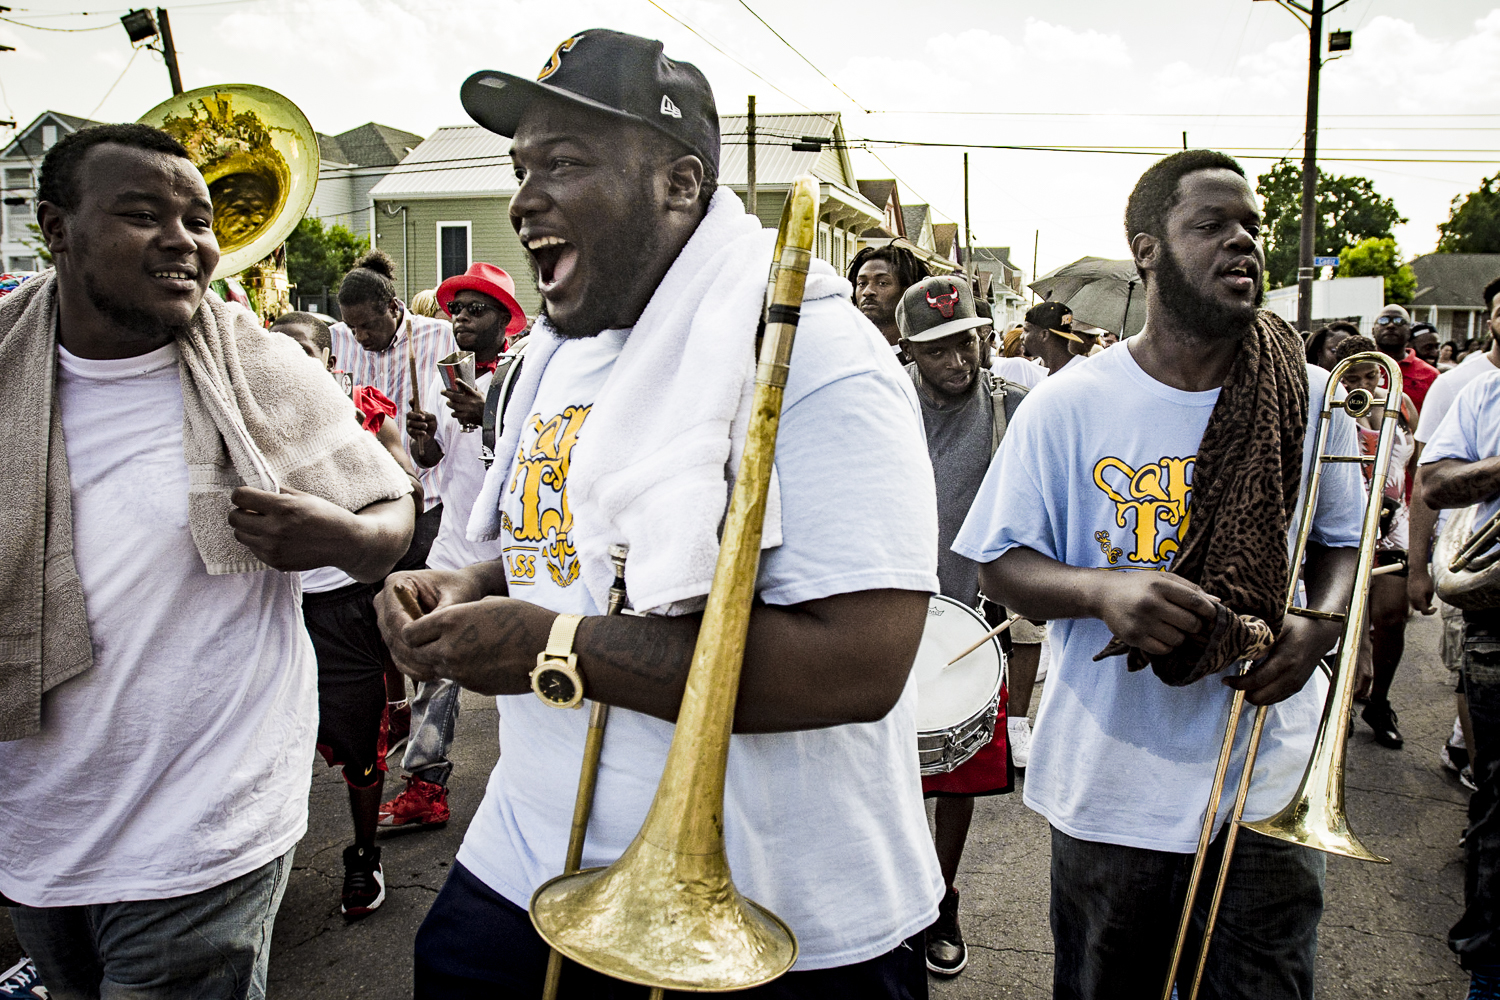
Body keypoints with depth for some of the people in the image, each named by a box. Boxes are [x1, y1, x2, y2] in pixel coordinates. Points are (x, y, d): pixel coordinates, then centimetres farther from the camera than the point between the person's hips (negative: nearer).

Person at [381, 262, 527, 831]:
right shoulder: (443, 379, 12)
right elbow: (429, 457, 19)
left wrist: (487, 418, -30)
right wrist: (420, 435, -3)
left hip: (508, 548, -6)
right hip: (454, 545, 6)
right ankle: (425, 787, 15)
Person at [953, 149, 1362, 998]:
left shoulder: (1310, 400, 0)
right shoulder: (1070, 405, -7)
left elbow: (1345, 541, 12)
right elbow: (1002, 562, -4)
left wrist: (1319, 626, -9)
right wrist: (1100, 591, -24)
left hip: (1271, 788, 2)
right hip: (1111, 791, -1)